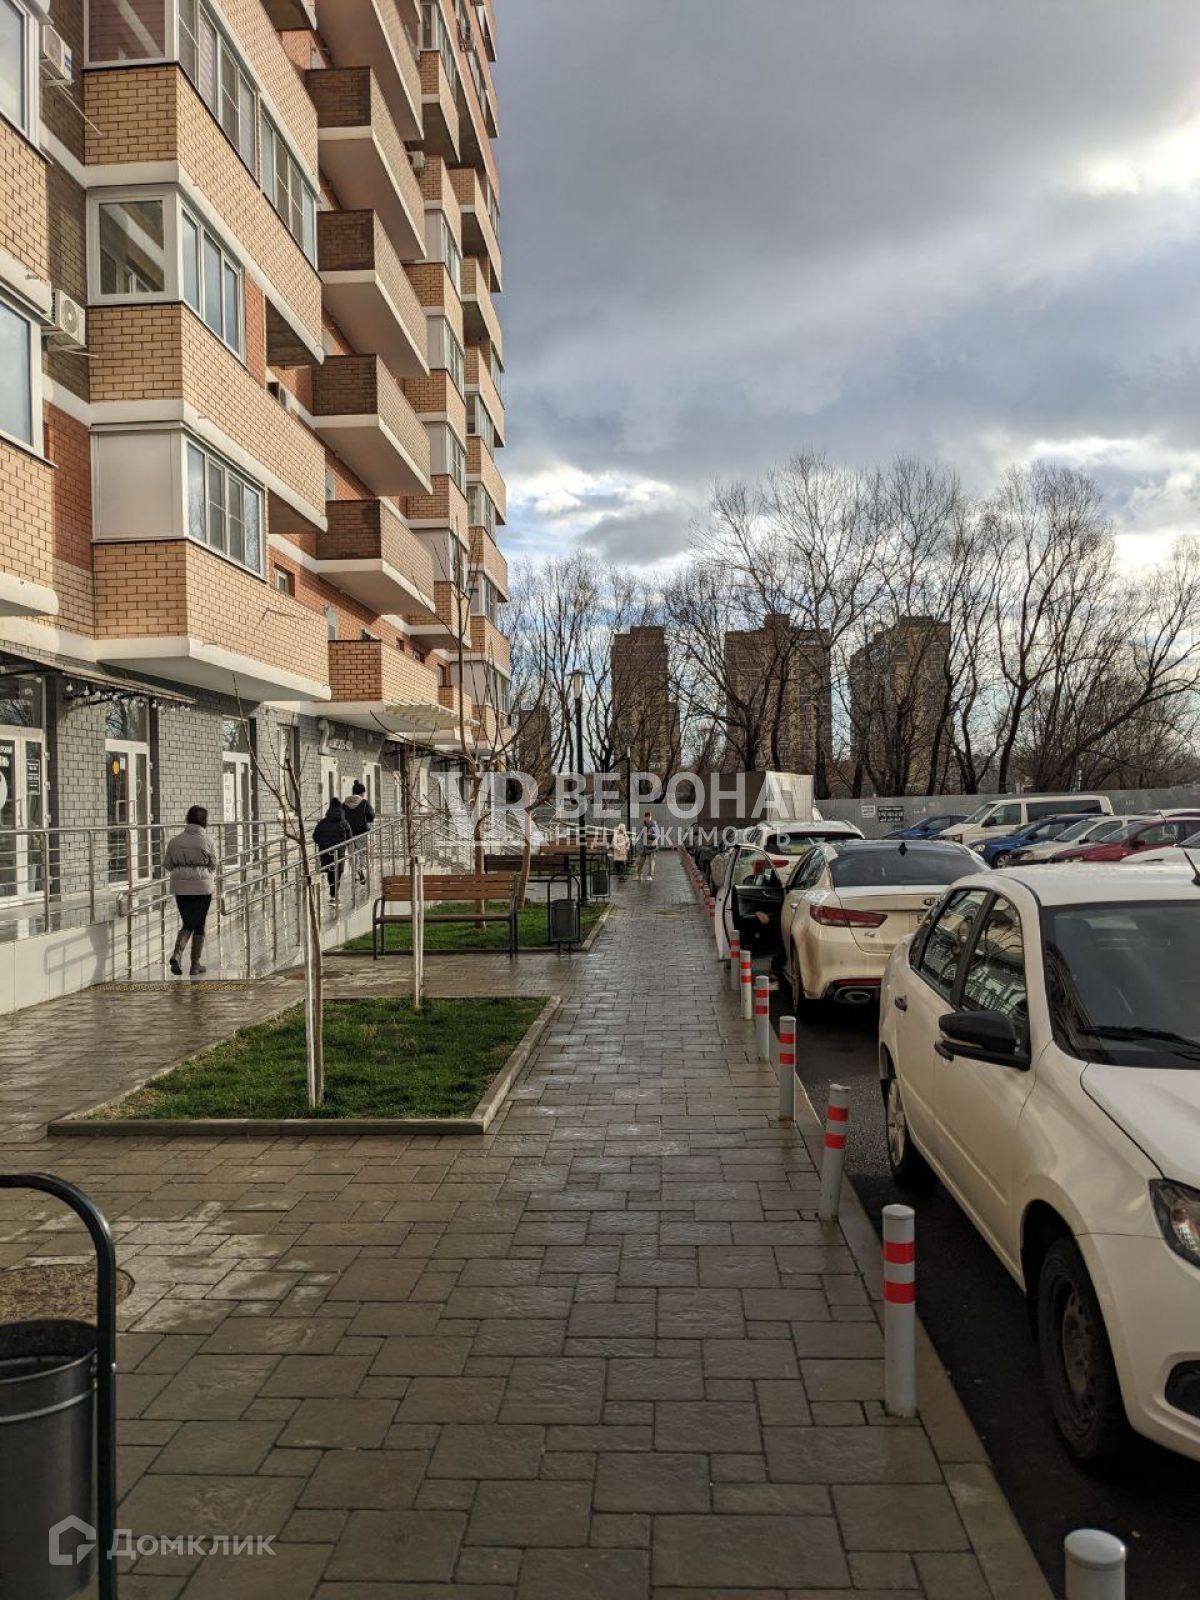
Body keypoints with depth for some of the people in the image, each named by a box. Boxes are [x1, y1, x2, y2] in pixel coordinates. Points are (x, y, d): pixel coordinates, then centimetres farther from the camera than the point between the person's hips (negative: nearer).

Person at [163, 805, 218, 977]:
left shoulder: (175, 841, -1)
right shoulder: (207, 842, -9)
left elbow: (166, 865, 4)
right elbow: (213, 866, -3)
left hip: (180, 887, 3)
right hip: (202, 886, -3)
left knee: (187, 924, 15)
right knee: (199, 925, 9)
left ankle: (177, 954, -8)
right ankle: (195, 965, 12)